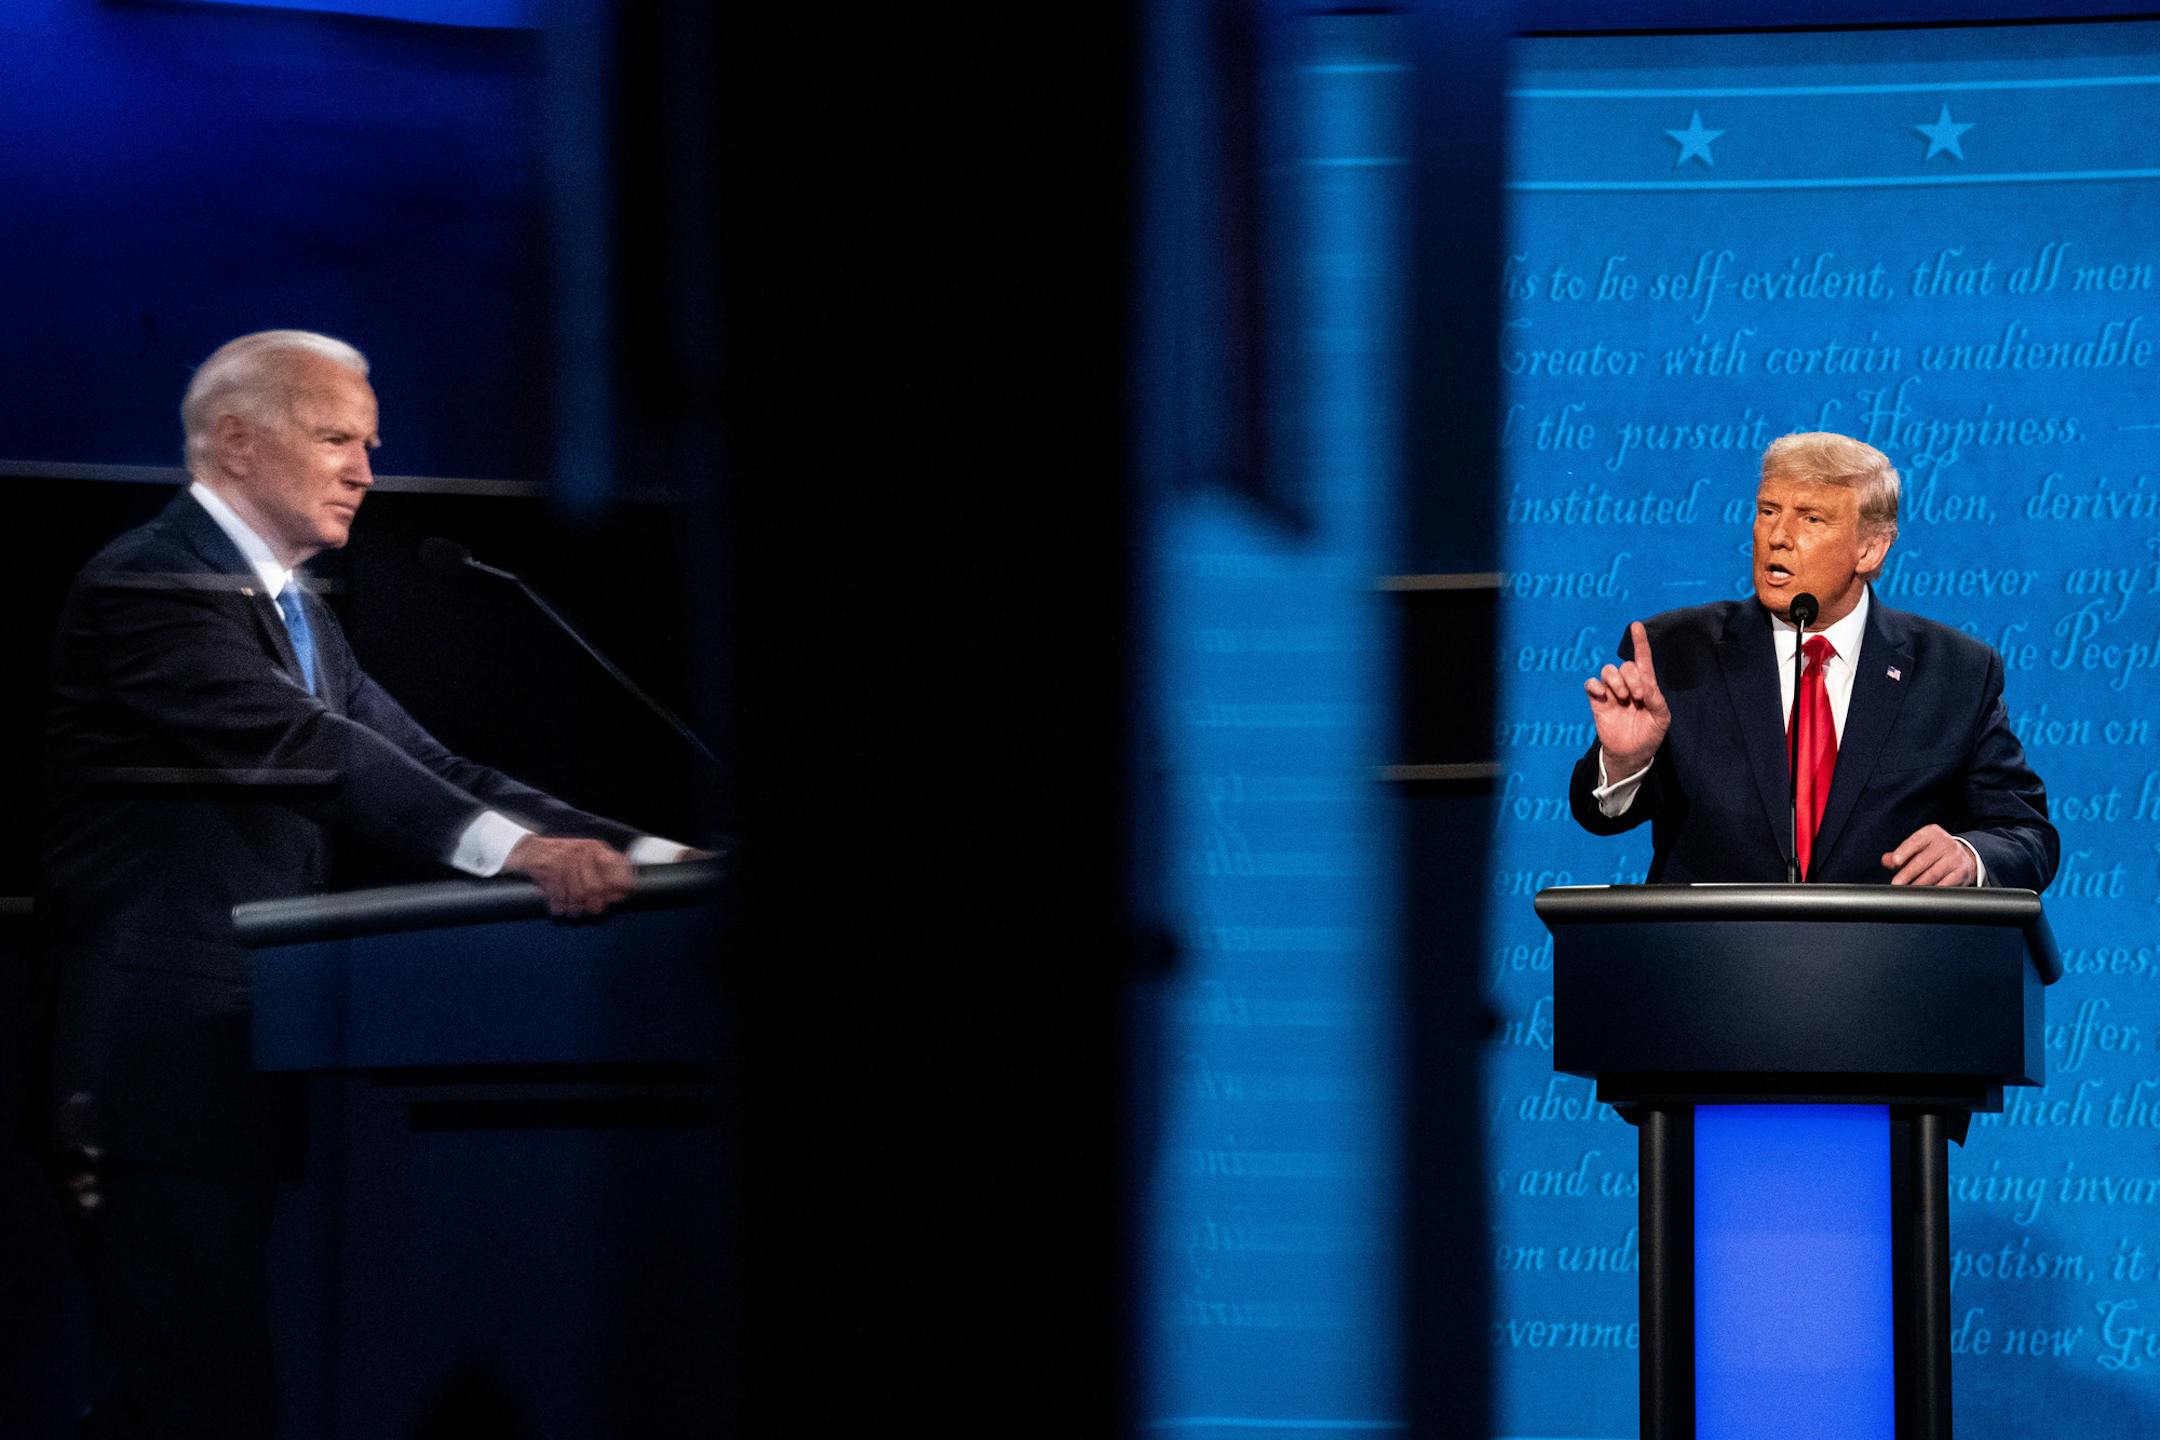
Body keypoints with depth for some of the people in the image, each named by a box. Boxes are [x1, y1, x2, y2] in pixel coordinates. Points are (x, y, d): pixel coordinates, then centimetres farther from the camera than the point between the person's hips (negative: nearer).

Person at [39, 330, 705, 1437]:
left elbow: (416, 763, 12)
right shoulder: (149, 588, -11)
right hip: (164, 1070, -10)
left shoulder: (299, 611, 20)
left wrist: (633, 850, -2)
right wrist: (514, 847, -36)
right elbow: (311, 751, -24)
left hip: (250, 1071, 10)